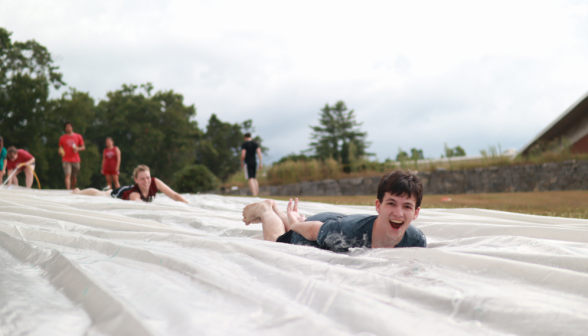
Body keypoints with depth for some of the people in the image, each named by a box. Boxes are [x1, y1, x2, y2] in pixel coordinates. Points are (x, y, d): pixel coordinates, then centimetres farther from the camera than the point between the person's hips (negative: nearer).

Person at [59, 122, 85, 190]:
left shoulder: (78, 137, 6)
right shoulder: (62, 138, 6)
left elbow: (83, 147, 9)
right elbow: (60, 148, 13)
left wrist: (78, 149, -11)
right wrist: (60, 151, -10)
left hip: (76, 160, 2)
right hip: (66, 160, -1)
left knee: (74, 176, 7)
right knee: (68, 175, -15)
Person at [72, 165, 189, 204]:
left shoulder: (155, 182, -41)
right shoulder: (134, 194, -51)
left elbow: (174, 196, -42)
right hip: (119, 194, -4)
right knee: (98, 194, 28)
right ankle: (77, 191, 61)